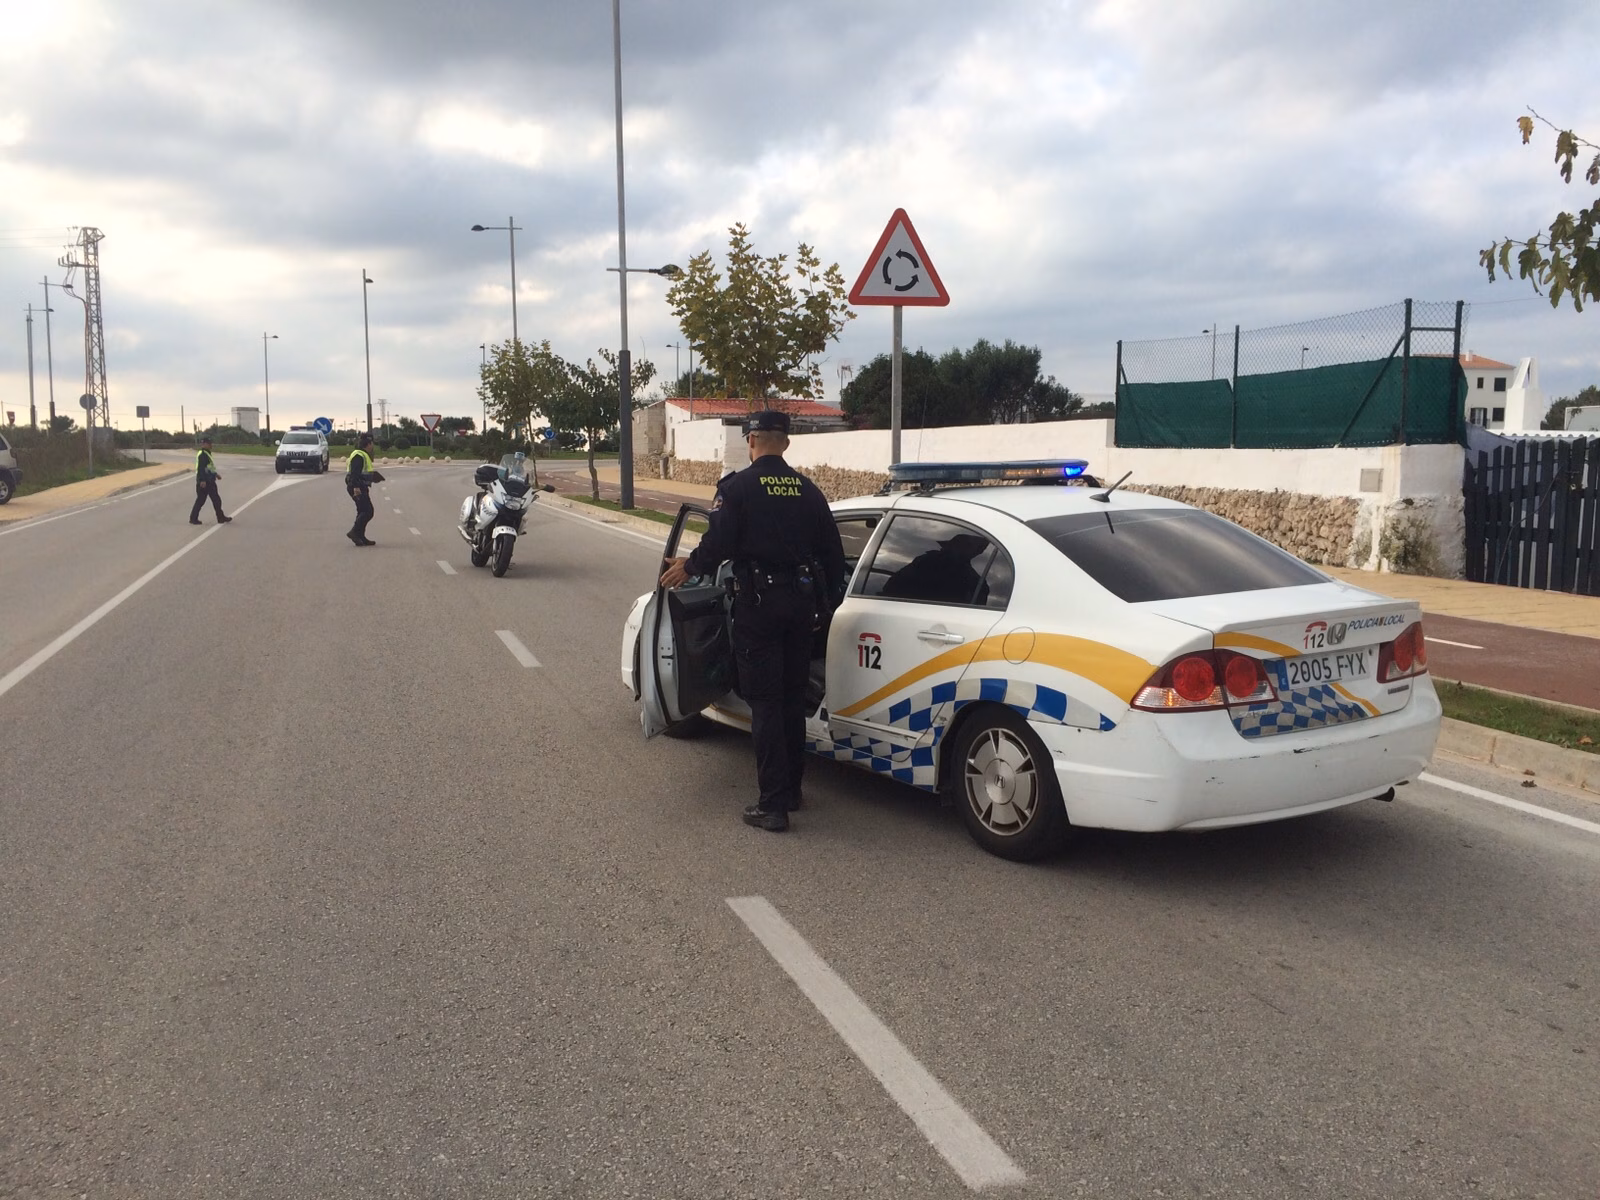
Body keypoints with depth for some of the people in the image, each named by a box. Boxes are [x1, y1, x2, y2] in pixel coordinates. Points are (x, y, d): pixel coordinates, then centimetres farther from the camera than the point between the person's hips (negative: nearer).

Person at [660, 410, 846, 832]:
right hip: (801, 601, 5)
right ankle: (791, 788, 28)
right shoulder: (807, 490, 7)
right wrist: (826, 601, 21)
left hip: (758, 603, -5)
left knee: (765, 702, -2)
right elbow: (832, 552, 9)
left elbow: (717, 545, -13)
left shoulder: (737, 487, -9)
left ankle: (772, 804, -2)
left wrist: (688, 567, 7)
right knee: (792, 698, 17)